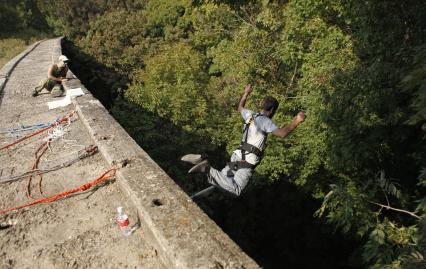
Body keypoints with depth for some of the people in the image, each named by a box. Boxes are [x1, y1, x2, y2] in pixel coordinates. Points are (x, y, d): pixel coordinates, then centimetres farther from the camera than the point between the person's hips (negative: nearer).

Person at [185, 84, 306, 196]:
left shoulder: (250, 114, 13)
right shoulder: (265, 121, -10)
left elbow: (240, 108, 36)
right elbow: (282, 133, -22)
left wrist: (246, 93, 44)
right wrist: (296, 122, -12)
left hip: (238, 154, 8)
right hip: (248, 160, -8)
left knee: (222, 181, 10)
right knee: (236, 190, -13)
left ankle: (201, 161, -8)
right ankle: (208, 169, -24)